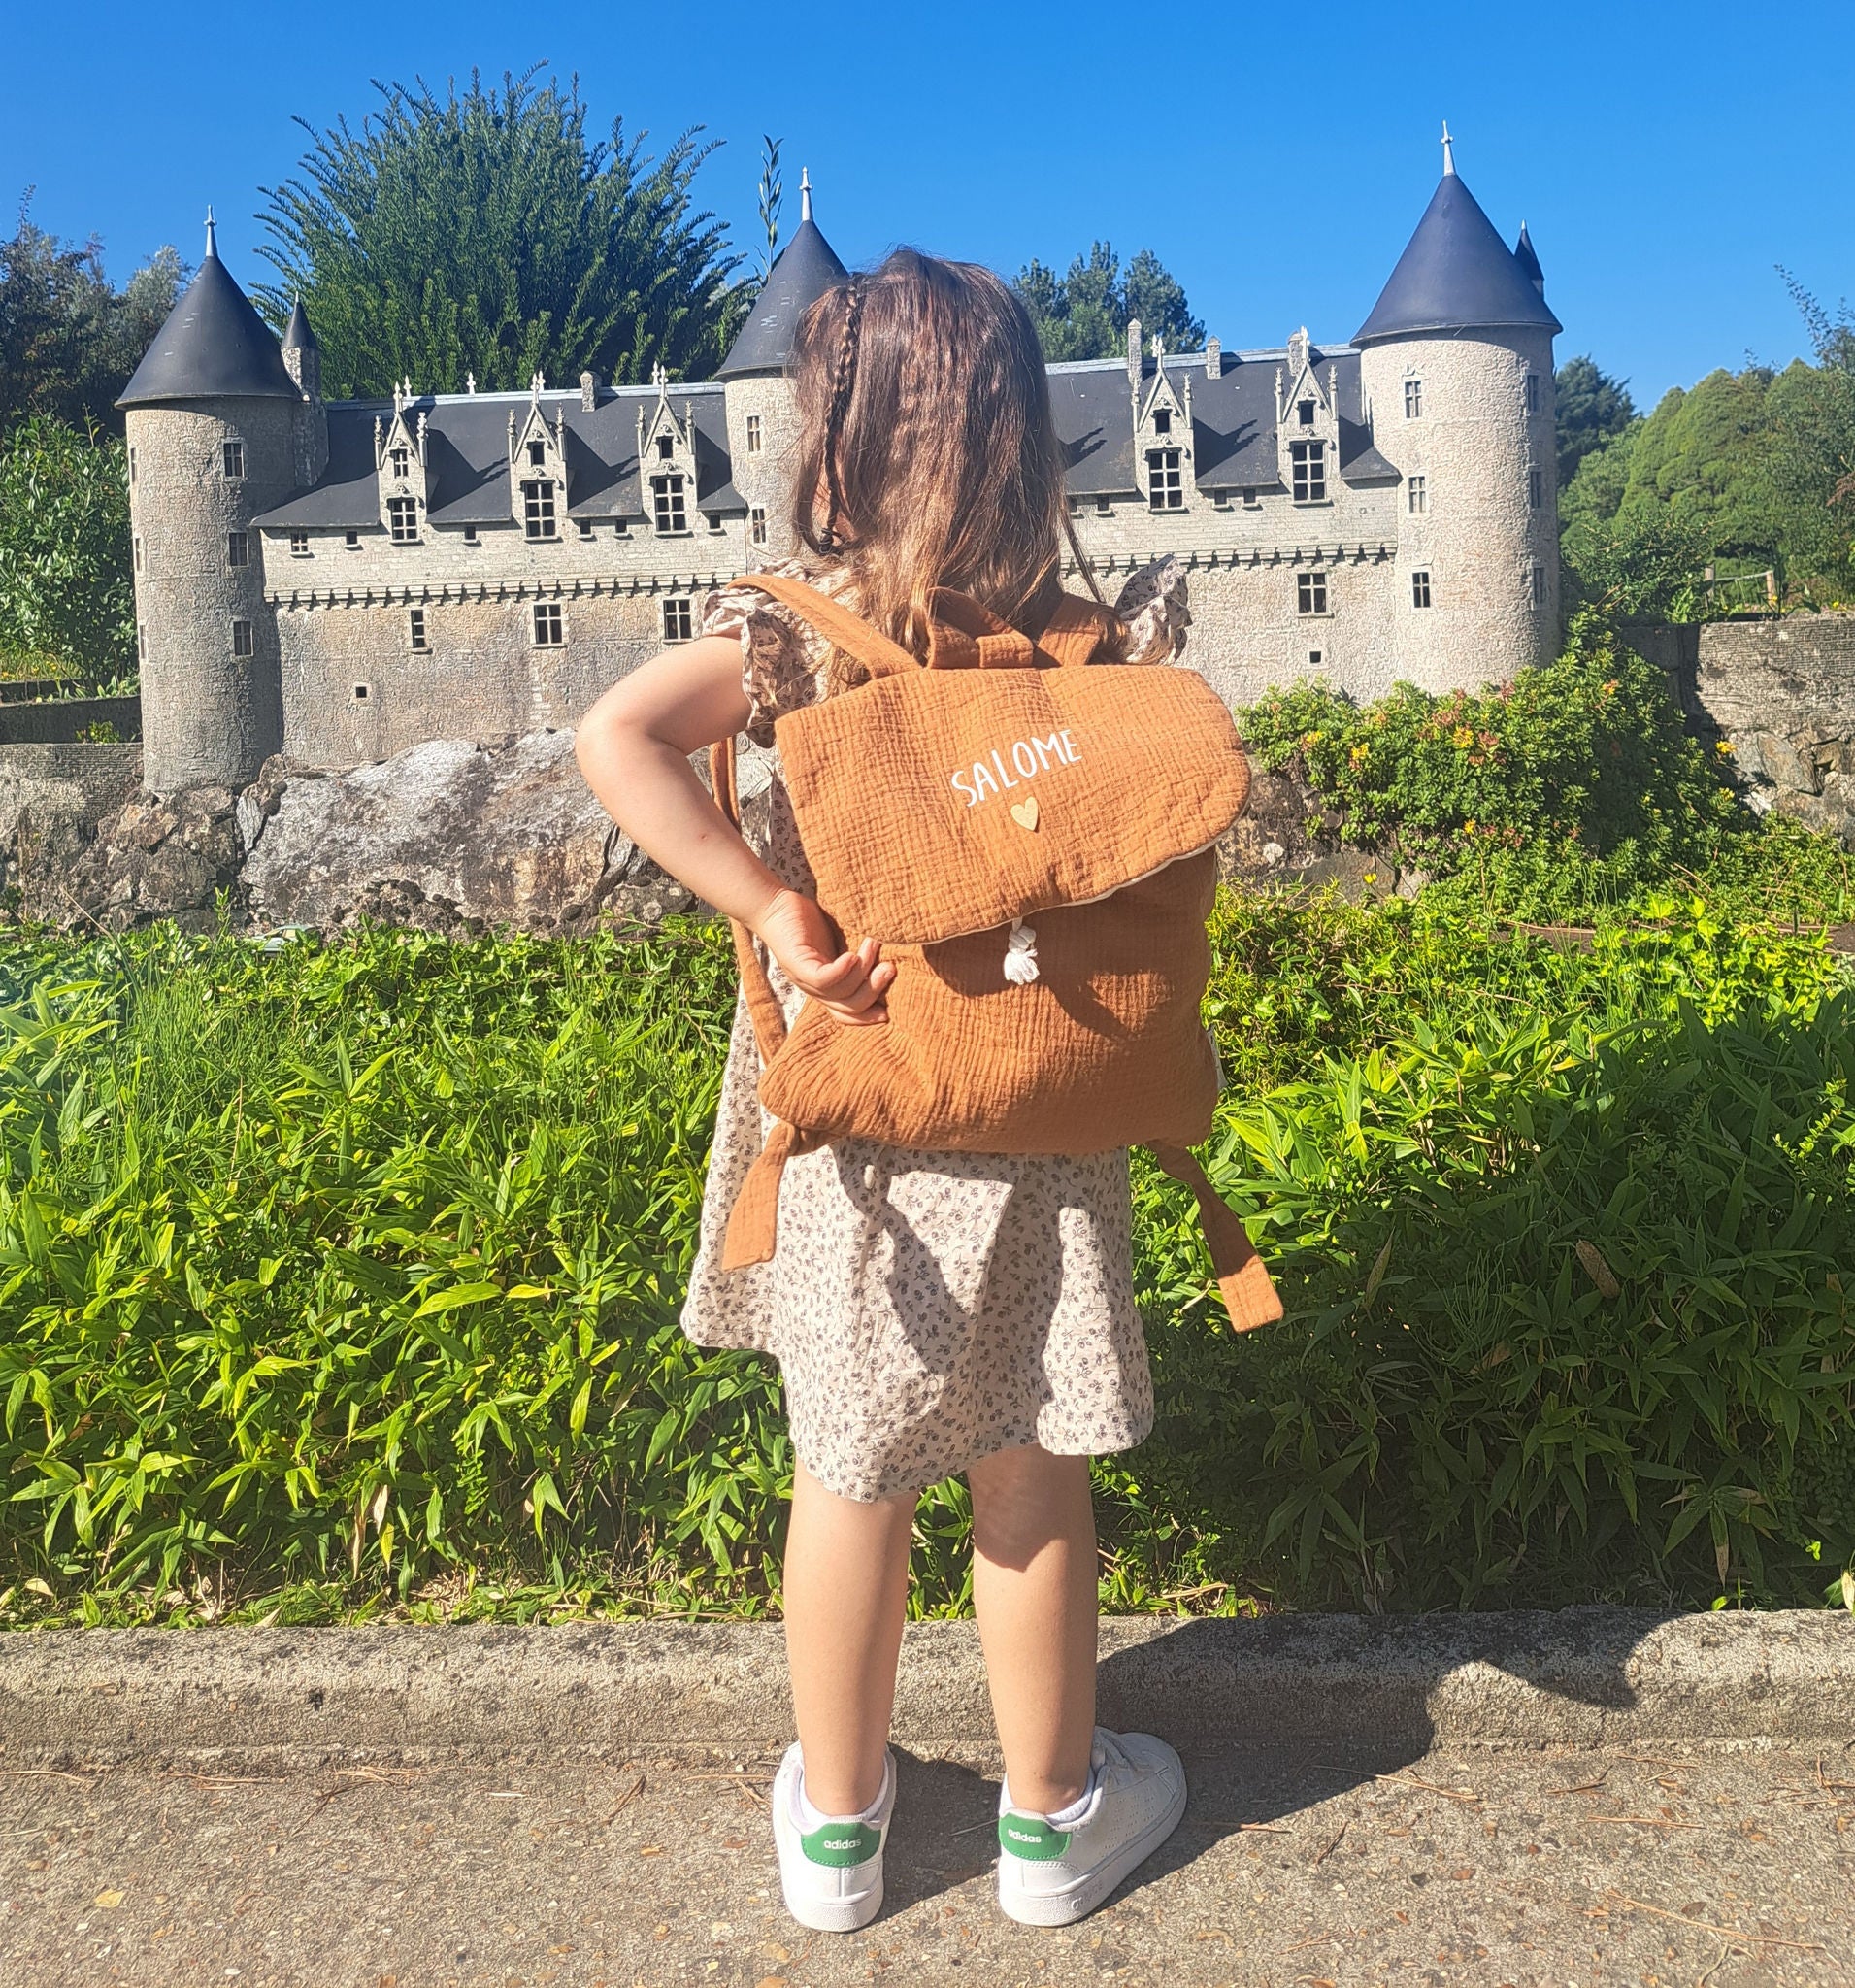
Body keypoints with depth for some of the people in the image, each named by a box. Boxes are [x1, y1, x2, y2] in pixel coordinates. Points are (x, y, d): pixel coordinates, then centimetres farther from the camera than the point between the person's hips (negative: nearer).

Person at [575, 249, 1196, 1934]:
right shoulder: (1097, 638, -8)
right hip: (1033, 1134, 1)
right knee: (1030, 1477, 15)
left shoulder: (790, 631, -13)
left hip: (845, 1125, 0)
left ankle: (834, 1824, 34)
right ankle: (1053, 1816, 34)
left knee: (851, 1477, 15)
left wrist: (769, 909, -23)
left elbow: (616, 739, -27)